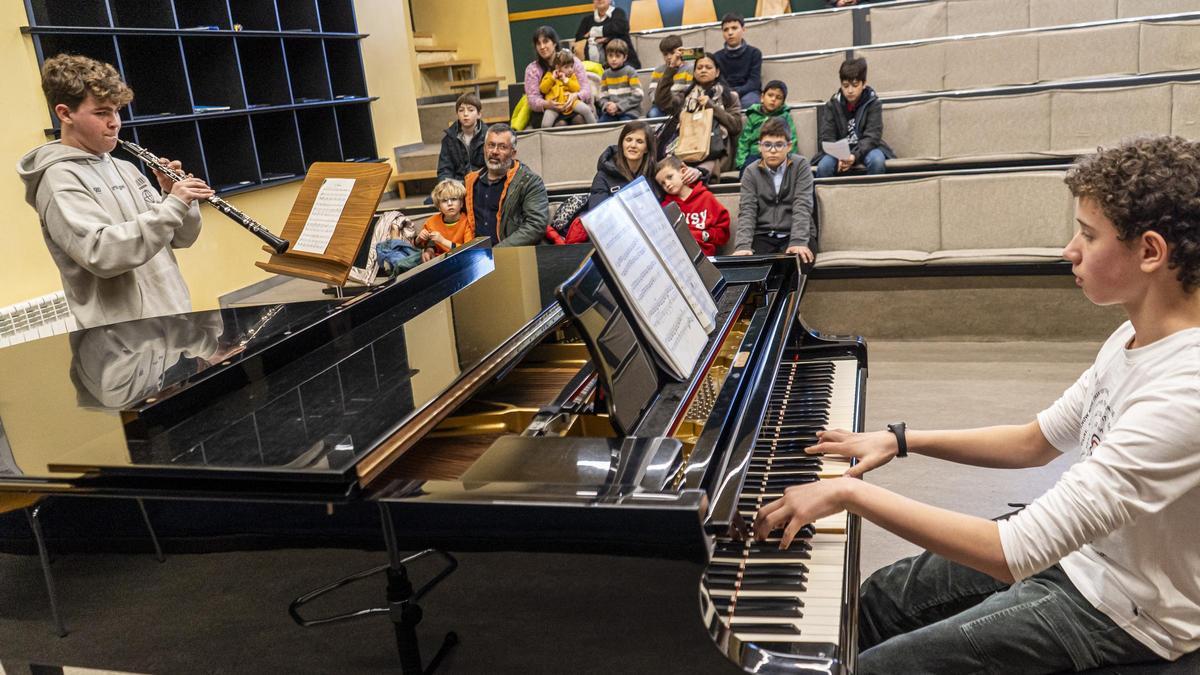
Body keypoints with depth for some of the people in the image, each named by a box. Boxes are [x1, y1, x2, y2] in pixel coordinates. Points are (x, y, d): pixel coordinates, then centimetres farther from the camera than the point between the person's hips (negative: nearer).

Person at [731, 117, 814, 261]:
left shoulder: (800, 165, 1)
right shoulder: (751, 172, 6)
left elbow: (802, 206, -10)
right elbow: (747, 211, -5)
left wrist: (798, 242, -27)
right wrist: (743, 246, -23)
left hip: (796, 234, -1)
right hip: (763, 236, 1)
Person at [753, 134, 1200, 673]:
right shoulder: (1137, 337, -3)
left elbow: (1014, 553, -38)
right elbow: (1039, 440, 9)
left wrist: (851, 492, -33)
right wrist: (901, 441, 0)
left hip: (1116, 610, -8)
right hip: (1074, 545, 8)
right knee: (880, 597, 14)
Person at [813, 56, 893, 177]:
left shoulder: (873, 103, -7)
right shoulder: (833, 104, -3)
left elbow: (872, 136, -14)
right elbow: (827, 138, -7)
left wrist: (854, 156, -33)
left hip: (865, 149, -1)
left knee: (877, 160, -33)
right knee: (824, 166, -30)